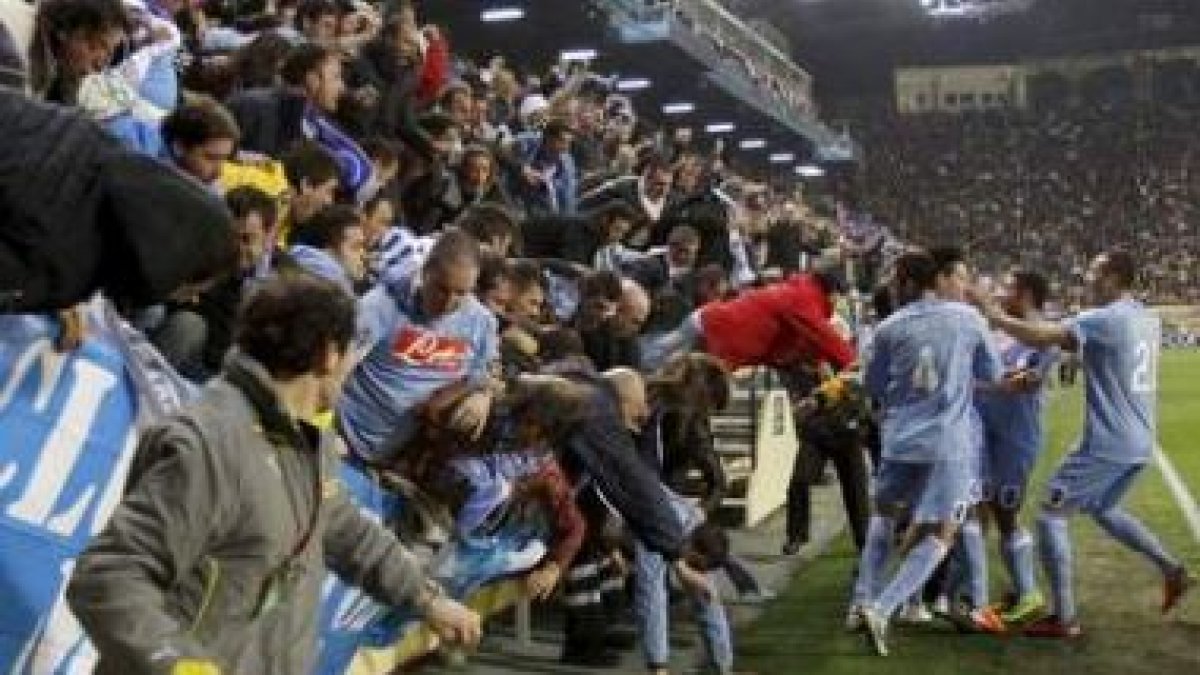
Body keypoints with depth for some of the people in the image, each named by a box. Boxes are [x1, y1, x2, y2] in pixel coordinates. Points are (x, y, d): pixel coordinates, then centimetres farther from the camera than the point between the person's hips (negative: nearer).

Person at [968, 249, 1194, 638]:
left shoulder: (1105, 319, -17)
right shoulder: (1147, 320, 11)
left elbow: (1040, 337, -24)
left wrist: (993, 314, -15)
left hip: (1108, 445, -9)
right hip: (1138, 443, 9)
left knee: (1051, 515, -1)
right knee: (1102, 508, 30)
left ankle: (1065, 619, -1)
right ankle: (1171, 569, 27)